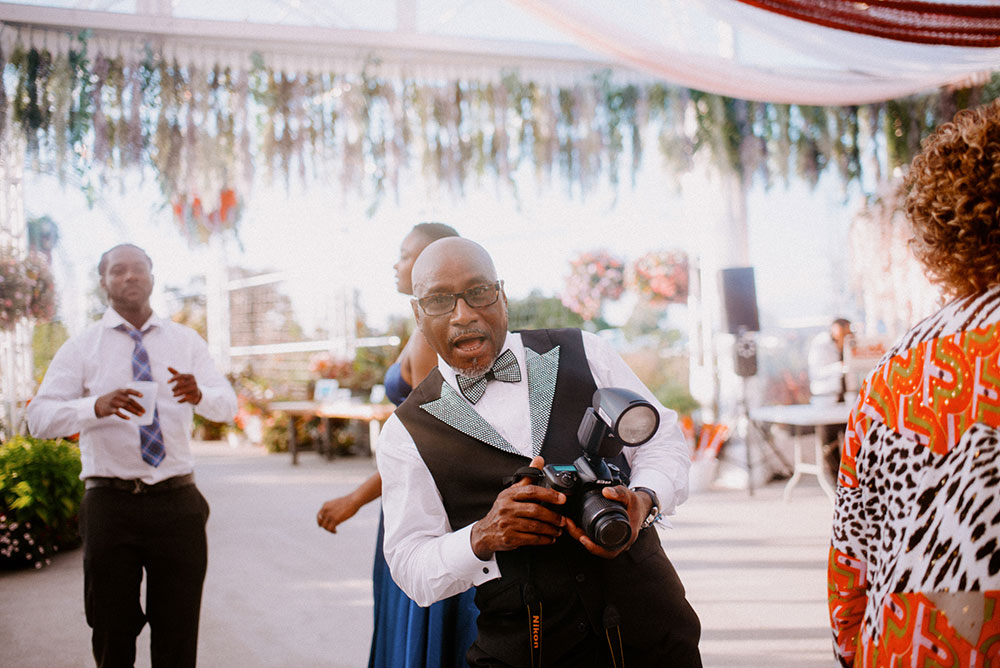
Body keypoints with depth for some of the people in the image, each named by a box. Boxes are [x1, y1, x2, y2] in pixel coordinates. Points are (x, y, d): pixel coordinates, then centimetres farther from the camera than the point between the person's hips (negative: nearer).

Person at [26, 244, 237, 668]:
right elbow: (39, 418, -8)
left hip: (177, 502, 1)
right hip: (110, 502, -1)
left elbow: (227, 406, -2)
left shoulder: (186, 342, 9)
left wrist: (198, 394, -25)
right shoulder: (81, 348, 3)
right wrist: (97, 406, -28)